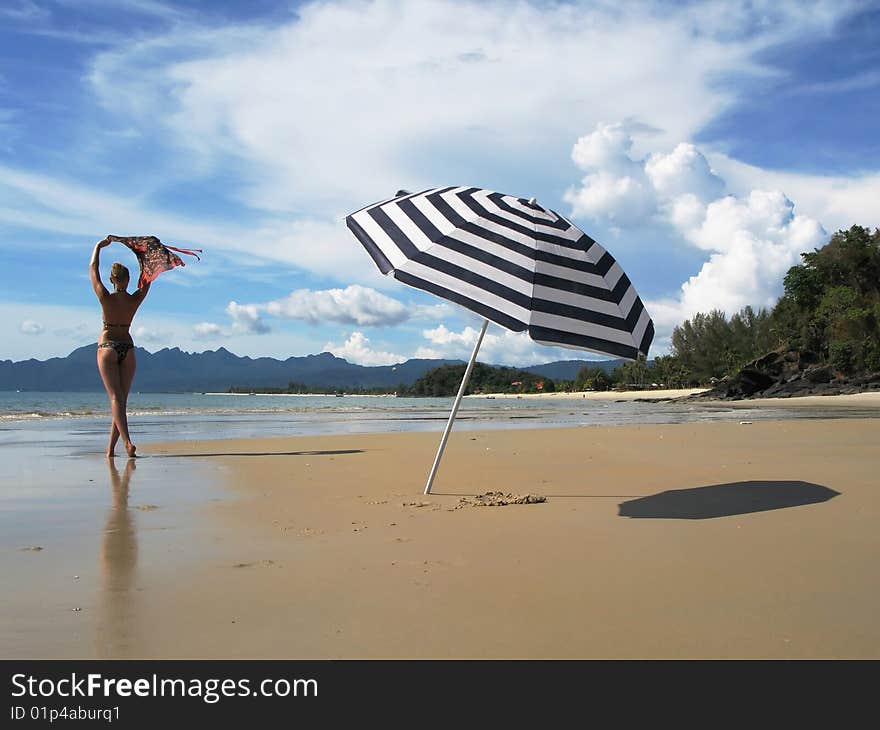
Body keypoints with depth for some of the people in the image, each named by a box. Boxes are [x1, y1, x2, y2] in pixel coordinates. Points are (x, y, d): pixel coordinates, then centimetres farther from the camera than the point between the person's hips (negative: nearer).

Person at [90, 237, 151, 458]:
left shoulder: (106, 298, -9)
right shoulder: (135, 300, -3)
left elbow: (93, 269, 4)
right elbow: (147, 279, 13)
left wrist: (99, 246, 15)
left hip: (107, 347, -3)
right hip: (128, 348, 3)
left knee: (115, 398, -10)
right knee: (122, 399, 6)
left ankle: (127, 441, -26)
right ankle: (111, 448, 7)